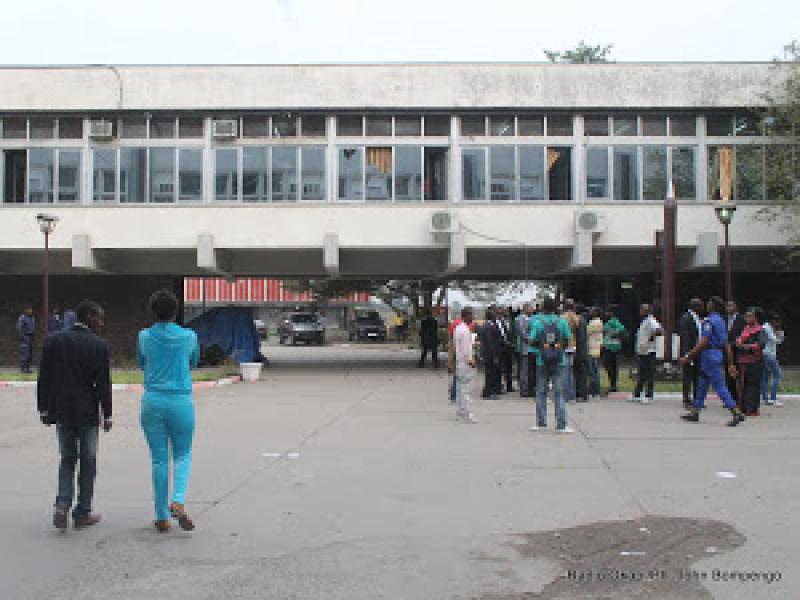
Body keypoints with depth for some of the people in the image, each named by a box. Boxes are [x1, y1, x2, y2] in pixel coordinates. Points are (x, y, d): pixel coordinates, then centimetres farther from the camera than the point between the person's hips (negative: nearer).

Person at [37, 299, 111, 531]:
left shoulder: (53, 340, 1)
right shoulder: (99, 346, -11)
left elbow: (44, 379, 3)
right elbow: (103, 384, -11)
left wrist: (44, 409, 10)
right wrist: (107, 415, -3)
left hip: (61, 411, 4)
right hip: (87, 412, -3)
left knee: (67, 459, 16)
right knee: (88, 461, 9)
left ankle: (63, 505, -2)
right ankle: (82, 513, 15)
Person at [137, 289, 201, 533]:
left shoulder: (144, 337, 0)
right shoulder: (189, 337, -2)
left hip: (152, 402, 1)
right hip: (181, 402, -1)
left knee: (159, 459, 8)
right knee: (182, 455, 14)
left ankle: (162, 517, 12)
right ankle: (178, 501, -8)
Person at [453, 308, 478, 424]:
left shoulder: (457, 328, 11)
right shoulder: (465, 330, -17)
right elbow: (466, 349, -19)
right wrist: (470, 361, -11)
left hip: (458, 362, 9)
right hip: (465, 363, -9)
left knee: (459, 388, 13)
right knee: (465, 389, -7)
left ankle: (459, 412, 19)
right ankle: (467, 415, -6)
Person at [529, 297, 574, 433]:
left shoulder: (538, 322, -3)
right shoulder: (562, 322, -2)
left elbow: (533, 341, -6)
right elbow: (568, 340, -1)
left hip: (542, 361, 0)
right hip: (559, 360, 0)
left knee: (541, 392, 11)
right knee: (559, 393, 1)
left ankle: (541, 423, 14)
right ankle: (561, 425, -2)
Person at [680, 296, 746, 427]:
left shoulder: (709, 321, -14)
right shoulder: (721, 321, 15)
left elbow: (703, 343, -21)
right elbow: (727, 345, 15)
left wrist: (688, 357, -18)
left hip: (710, 354, -10)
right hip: (718, 354, 10)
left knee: (719, 386, -7)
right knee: (702, 384, 14)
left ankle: (737, 413, -8)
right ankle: (694, 413, 19)